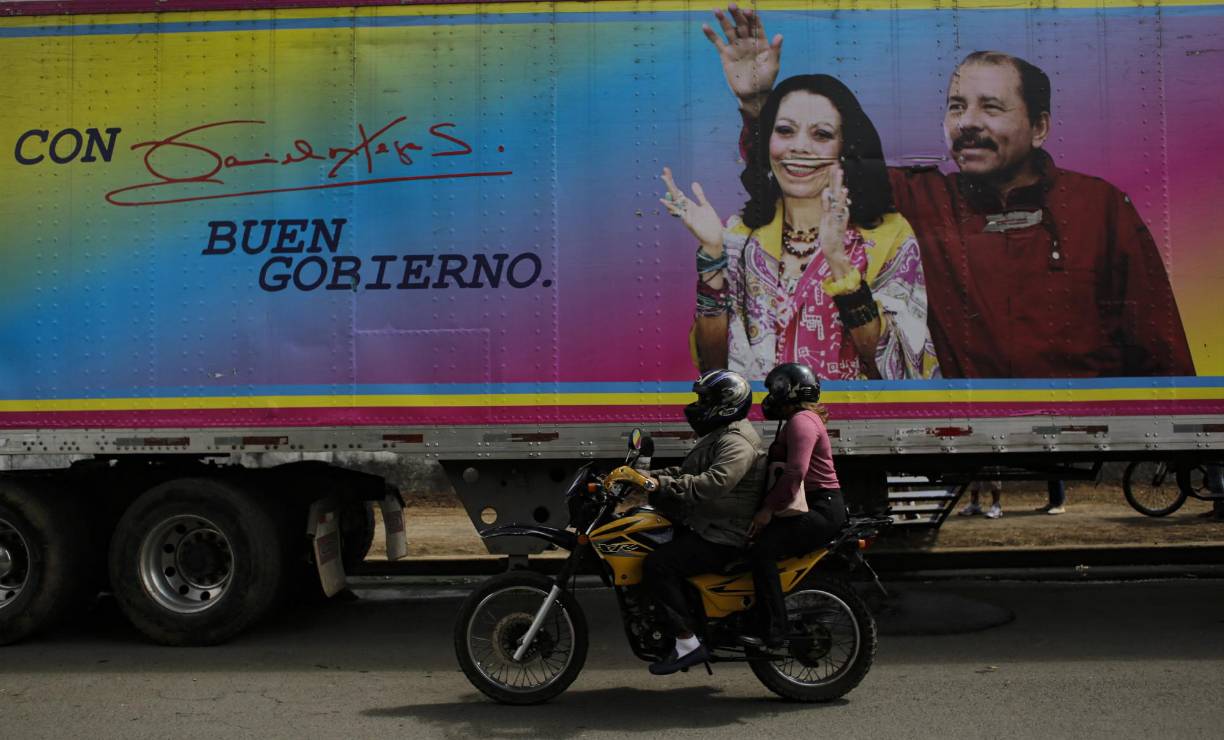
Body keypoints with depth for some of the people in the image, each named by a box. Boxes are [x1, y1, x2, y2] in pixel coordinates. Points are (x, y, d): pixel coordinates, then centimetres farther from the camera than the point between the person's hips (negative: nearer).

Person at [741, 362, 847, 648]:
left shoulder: (802, 421, -12)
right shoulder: (797, 421, 23)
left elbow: (795, 471, -25)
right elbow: (781, 467, 23)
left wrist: (768, 509, -23)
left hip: (820, 510, -11)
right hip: (810, 507, 11)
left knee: (762, 550, -25)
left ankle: (773, 633, -26)